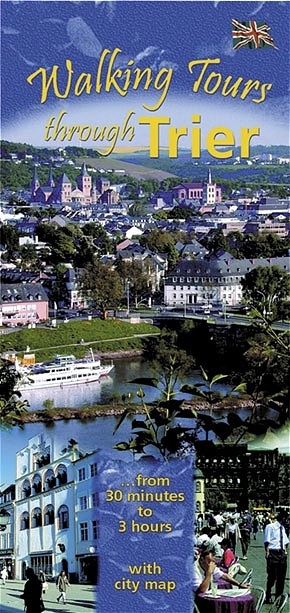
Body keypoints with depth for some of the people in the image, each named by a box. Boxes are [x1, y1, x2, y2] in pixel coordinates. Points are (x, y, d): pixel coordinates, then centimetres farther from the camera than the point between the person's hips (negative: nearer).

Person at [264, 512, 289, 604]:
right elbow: (266, 541, -9)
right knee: (272, 576, -5)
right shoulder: (270, 527, -6)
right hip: (273, 553, -7)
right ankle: (268, 598, 6)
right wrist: (267, 552, -15)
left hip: (282, 553, 7)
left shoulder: (282, 528, 15)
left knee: (281, 576, 10)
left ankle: (278, 597, 20)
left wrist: (285, 550, 12)